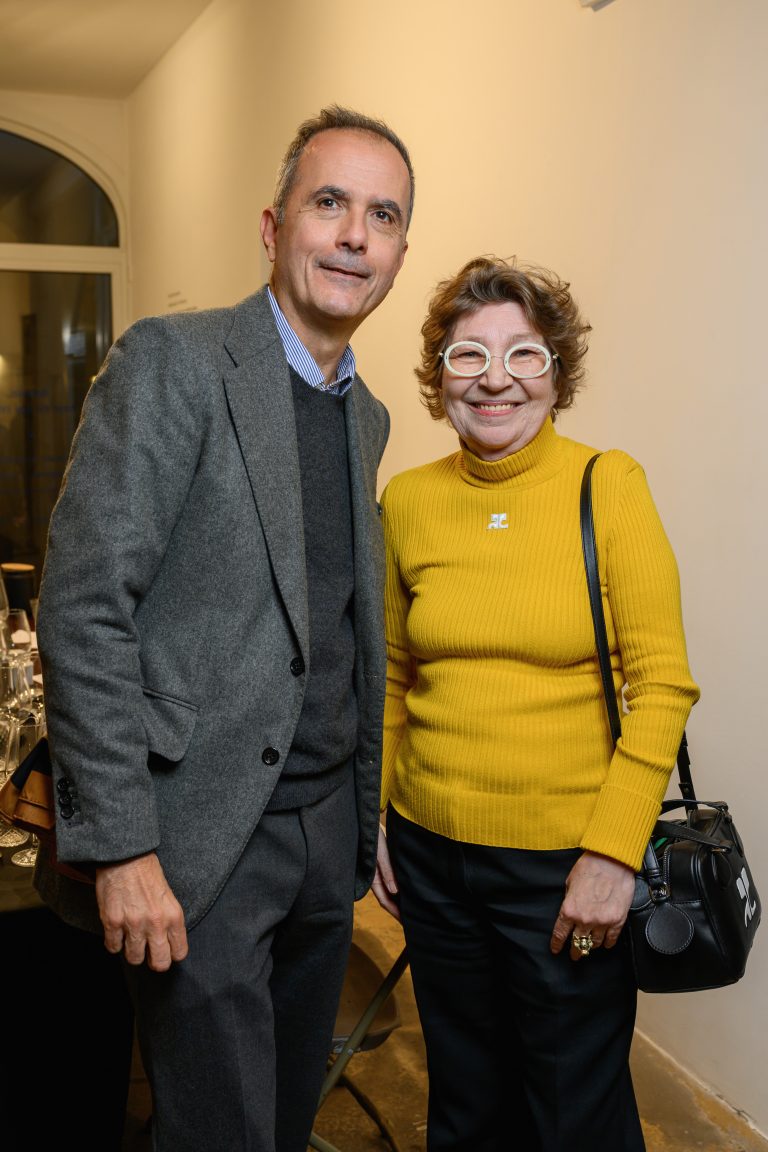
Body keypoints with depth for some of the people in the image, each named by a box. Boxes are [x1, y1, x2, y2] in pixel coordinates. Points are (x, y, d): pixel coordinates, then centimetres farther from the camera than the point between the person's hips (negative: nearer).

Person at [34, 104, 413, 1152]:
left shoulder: (367, 415, 12)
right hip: (203, 835, -7)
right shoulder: (173, 362, -11)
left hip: (327, 828, 7)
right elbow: (83, 610, -17)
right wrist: (121, 847, -20)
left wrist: (365, 815, 14)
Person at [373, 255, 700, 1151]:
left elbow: (663, 684, -11)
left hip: (567, 861, -3)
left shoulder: (608, 487, -10)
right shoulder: (407, 500, 1)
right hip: (431, 851, 4)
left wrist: (613, 852, -15)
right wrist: (372, 812, 8)